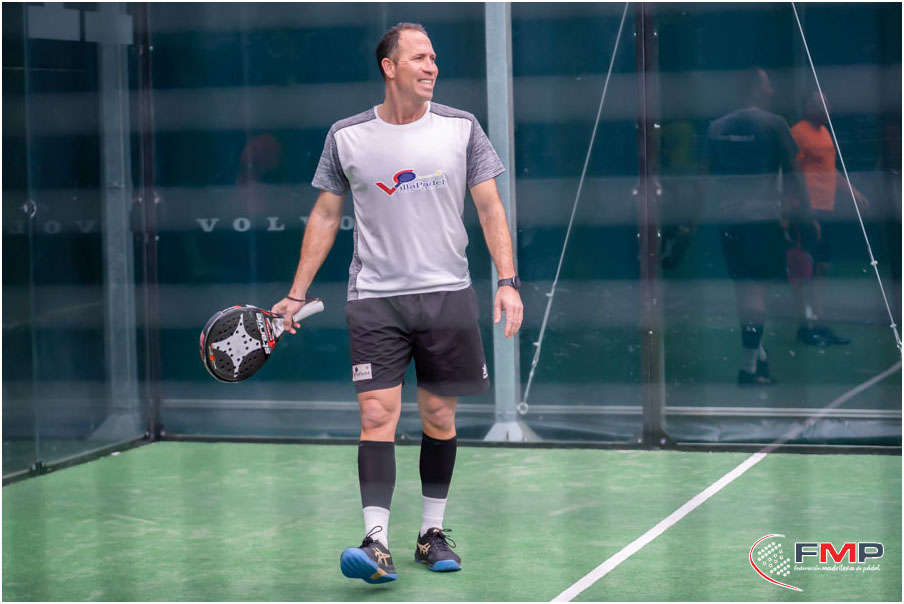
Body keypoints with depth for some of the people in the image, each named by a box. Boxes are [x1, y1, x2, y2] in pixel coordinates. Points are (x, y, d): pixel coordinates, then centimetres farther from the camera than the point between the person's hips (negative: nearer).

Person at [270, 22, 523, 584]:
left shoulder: (461, 128, 3)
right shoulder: (347, 136, 3)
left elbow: (491, 208, 5)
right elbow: (325, 216, 10)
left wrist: (508, 280, -6)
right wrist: (297, 294, 8)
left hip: (447, 295, 1)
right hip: (375, 300, -1)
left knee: (440, 416, 7)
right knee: (377, 415, -10)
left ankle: (433, 533, 20)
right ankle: (377, 543, -14)